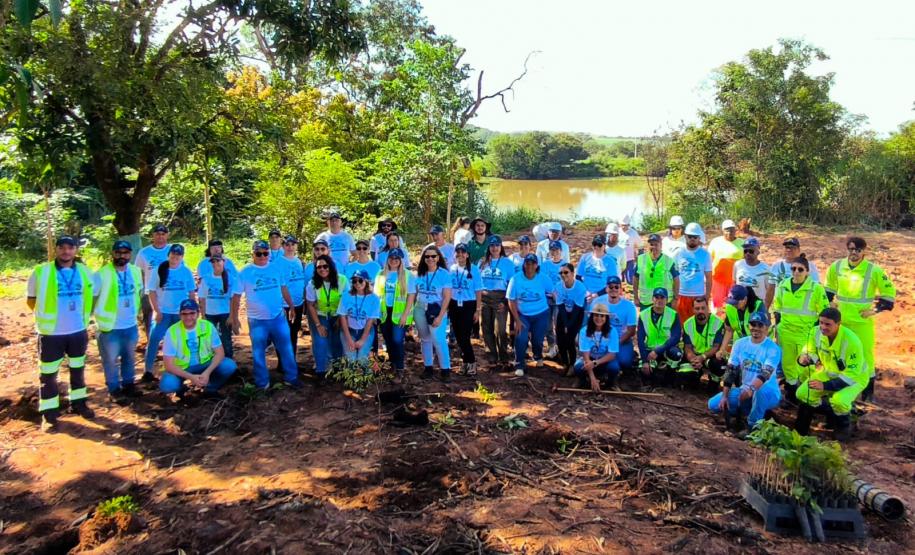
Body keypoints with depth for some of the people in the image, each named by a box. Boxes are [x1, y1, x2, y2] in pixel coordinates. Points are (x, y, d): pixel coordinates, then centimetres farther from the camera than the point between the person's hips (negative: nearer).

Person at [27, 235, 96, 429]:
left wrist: (84, 316, 9)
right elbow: (31, 300, 1)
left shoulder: (84, 271, 2)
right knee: (48, 374, 4)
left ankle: (78, 403, 32)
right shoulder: (41, 272, -9)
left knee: (78, 369, 17)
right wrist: (45, 316, 2)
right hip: (51, 333, -3)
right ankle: (48, 413, 13)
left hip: (79, 331, 4)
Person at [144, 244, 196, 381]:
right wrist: (156, 311, -9)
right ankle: (148, 370, -3)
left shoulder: (186, 272, 0)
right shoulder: (159, 270, -3)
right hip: (163, 312, -1)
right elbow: (152, 292, -2)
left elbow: (192, 293, 5)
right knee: (154, 339, -10)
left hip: (182, 313, 1)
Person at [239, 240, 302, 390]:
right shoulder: (245, 273, -6)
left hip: (278, 317, 2)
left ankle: (291, 378, 22)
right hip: (257, 320, -2)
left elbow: (284, 289, 13)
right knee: (258, 352, 8)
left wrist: (291, 307, 16)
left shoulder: (276, 269, 3)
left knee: (286, 348, 8)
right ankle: (262, 382, 21)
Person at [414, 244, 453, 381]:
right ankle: (427, 367, 22)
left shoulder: (444, 274, -8)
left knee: (438, 340, -9)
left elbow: (447, 297, -11)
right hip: (420, 310, 5)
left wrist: (440, 316, -17)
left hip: (437, 310, -4)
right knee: (425, 339, 12)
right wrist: (411, 310, 2)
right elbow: (415, 293, 10)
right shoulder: (420, 273, 5)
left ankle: (446, 369, 2)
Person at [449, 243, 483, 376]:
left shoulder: (474, 270, -6)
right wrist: (447, 307, 5)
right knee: (458, 336, 9)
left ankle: (471, 362, 11)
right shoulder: (451, 269, 3)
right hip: (454, 306, 4)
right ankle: (465, 360, 26)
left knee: (464, 336, -7)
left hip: (468, 306, -4)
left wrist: (478, 310, -6)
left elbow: (478, 291, -4)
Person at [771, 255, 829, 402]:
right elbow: (777, 308, 15)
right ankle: (790, 389, 28)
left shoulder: (816, 288, -7)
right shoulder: (783, 285, 4)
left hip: (806, 333, -3)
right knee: (787, 362, 12)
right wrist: (777, 326, 12)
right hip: (785, 332, 4)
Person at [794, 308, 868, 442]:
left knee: (839, 400, -33)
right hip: (828, 373, 6)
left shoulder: (851, 341, -33)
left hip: (855, 376, -6)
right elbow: (810, 352, -4)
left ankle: (844, 426, 2)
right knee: (802, 394, -10)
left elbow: (852, 375, -30)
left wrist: (825, 386, -37)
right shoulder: (816, 332, -18)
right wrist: (803, 358, -31)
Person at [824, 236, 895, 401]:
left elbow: (889, 293, -2)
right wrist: (830, 303, 8)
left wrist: (876, 310, -8)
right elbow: (829, 287, 16)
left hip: (863, 321, -3)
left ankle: (868, 390, 15)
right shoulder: (836, 267, -2)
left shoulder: (874, 270, -11)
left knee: (865, 354, 1)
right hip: (840, 320, 3)